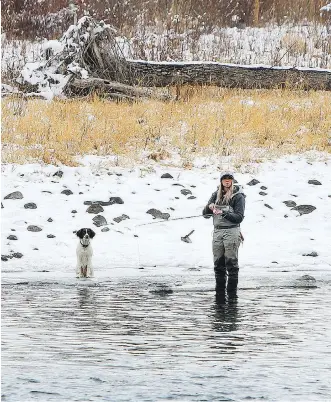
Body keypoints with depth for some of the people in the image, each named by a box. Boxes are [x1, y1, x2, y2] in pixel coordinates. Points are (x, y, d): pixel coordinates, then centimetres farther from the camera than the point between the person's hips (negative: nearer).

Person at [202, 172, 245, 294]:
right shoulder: (216, 195, 14)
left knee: (231, 262, -6)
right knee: (218, 263, 6)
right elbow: (205, 214, 13)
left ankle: (232, 290, -3)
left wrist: (223, 213, -18)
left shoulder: (238, 196, 0)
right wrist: (209, 208, -8)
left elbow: (239, 217, -7)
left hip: (231, 231, -5)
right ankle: (219, 289, 11)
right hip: (217, 231, 5)